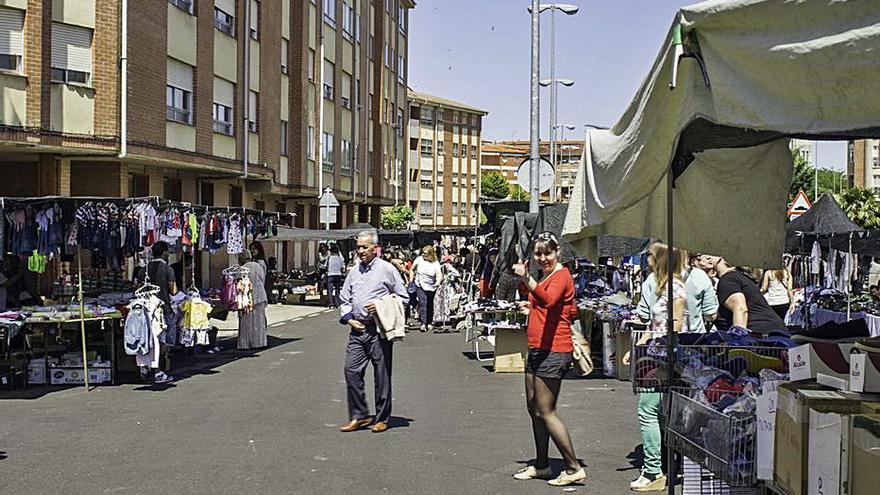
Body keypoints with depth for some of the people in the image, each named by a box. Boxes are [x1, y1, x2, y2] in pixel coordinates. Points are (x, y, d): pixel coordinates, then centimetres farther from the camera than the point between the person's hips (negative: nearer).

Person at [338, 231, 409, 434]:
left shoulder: (386, 269, -2)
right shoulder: (354, 271, 14)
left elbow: (403, 297, 1)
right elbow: (344, 299, 20)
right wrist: (349, 319, 4)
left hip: (379, 329, -5)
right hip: (357, 329, 5)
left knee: (382, 375, 2)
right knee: (351, 370, -2)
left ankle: (382, 418, 13)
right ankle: (358, 415, 9)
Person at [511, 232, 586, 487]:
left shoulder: (560, 276, -12)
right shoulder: (548, 276, 18)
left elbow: (548, 300, -35)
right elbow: (572, 311, 27)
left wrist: (527, 279, -50)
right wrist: (533, 308, 22)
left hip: (553, 350, -10)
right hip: (538, 349, 10)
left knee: (545, 411, -8)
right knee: (533, 407, 16)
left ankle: (574, 469, 0)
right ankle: (541, 465, 27)